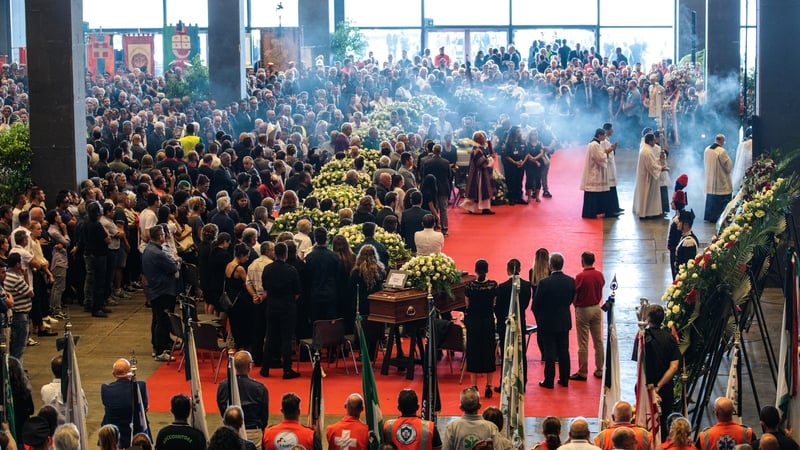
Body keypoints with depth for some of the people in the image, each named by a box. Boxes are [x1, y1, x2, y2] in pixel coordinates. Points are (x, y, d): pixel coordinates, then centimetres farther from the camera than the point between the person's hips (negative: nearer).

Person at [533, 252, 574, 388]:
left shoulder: (544, 283, -20)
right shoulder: (570, 281, -6)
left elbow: (536, 304, -11)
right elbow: (571, 300, 6)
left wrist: (539, 319, 7)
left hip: (548, 322, -4)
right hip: (564, 321, 4)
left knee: (549, 352, 3)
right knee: (563, 351, 13)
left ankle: (549, 381, 8)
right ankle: (564, 379, 20)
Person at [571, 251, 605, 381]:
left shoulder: (580, 277, -18)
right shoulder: (599, 275, -1)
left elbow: (574, 295, -13)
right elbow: (601, 290, 8)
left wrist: (575, 305, 6)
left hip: (583, 310, -6)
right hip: (596, 308, 6)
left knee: (583, 343, 0)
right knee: (598, 341, 12)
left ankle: (582, 372, 4)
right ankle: (600, 370, 16)